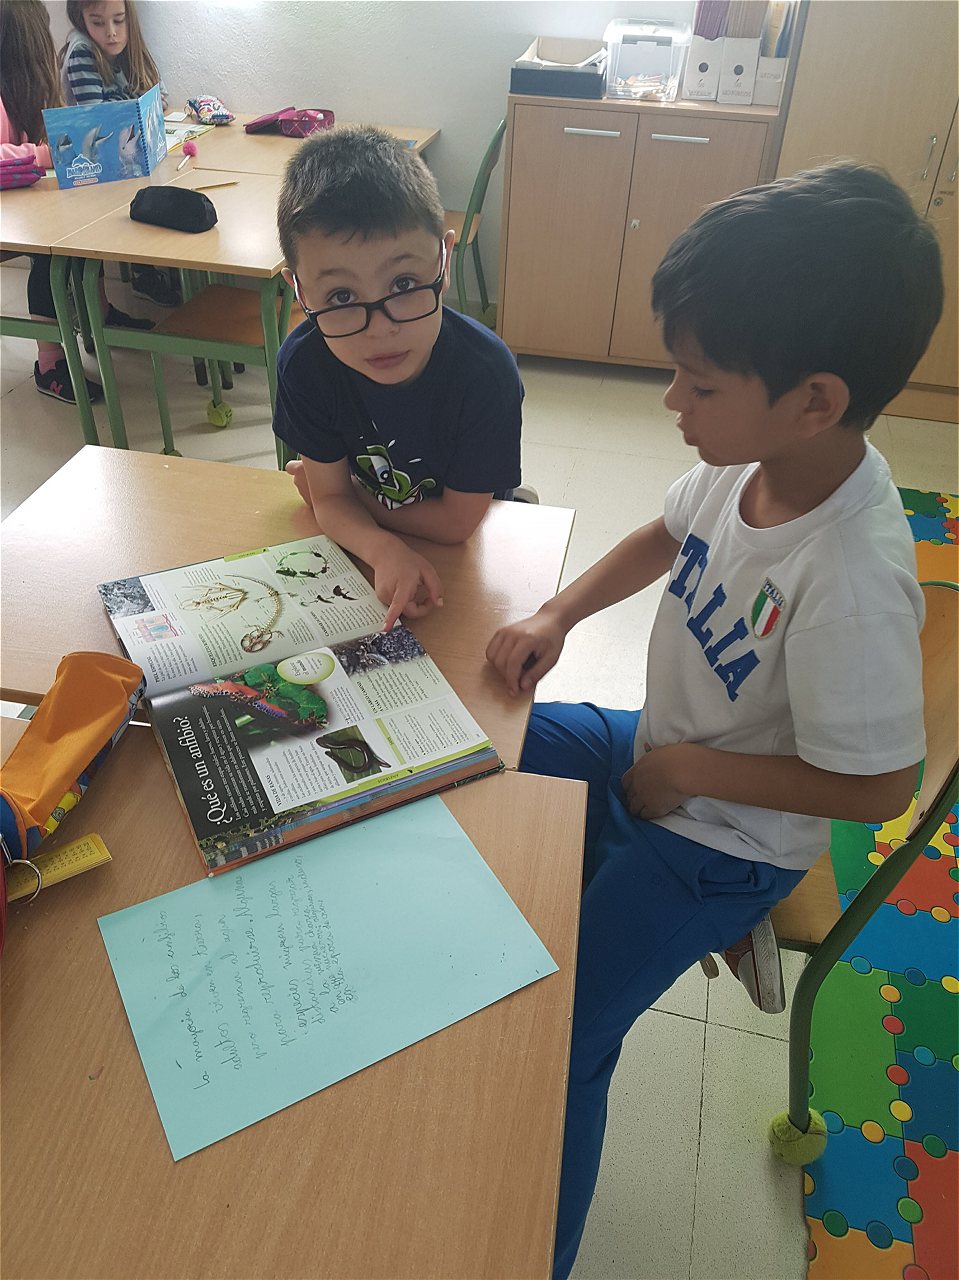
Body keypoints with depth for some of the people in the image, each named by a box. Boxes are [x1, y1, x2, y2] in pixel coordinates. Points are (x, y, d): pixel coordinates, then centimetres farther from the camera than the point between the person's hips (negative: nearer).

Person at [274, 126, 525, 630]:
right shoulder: (303, 362, -23)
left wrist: (316, 488, -13)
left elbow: (456, 520, -21)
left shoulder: (486, 371, -32)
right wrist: (385, 550, -38)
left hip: (473, 540, 0)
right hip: (361, 534, 1)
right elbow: (333, 498, -14)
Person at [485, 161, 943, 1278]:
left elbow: (878, 787, -25)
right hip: (656, 750, 8)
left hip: (720, 839, -8)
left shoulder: (851, 581, -36)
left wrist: (683, 769, -18)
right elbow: (665, 536, 6)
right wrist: (556, 615, -7)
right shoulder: (753, 460, -14)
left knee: (555, 1038, -8)